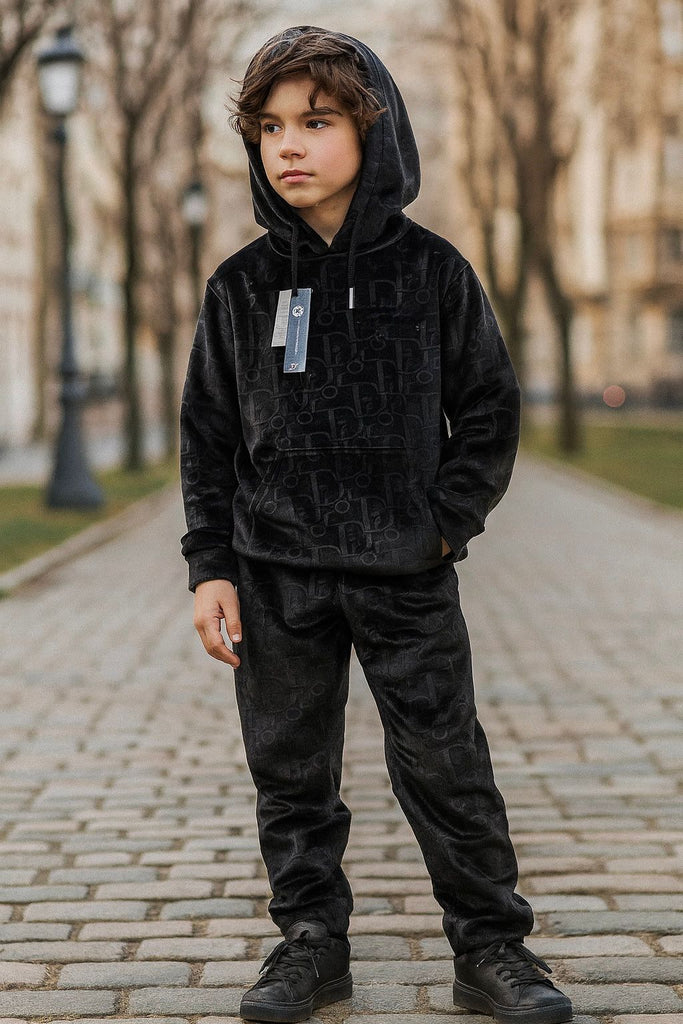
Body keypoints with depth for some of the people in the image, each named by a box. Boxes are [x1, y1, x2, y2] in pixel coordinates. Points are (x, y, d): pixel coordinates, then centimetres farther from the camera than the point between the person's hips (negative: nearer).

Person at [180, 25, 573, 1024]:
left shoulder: (432, 271, -1)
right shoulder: (240, 286, 3)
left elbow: (489, 408, 4)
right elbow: (209, 438, 6)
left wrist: (448, 523, -6)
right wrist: (211, 568, 0)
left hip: (407, 570, -2)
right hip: (276, 573, 2)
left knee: (445, 762, 3)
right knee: (291, 769, 9)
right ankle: (311, 942, 23)